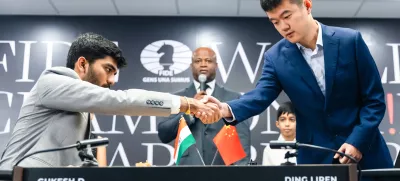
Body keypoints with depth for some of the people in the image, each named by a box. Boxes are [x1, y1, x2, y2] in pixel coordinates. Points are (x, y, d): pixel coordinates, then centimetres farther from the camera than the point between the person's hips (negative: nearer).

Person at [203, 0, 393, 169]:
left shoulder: (350, 40, -8)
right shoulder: (276, 57, -2)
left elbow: (374, 98, -5)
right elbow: (261, 95, -15)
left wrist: (357, 141, -14)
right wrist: (227, 109, -34)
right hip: (315, 158, 1)